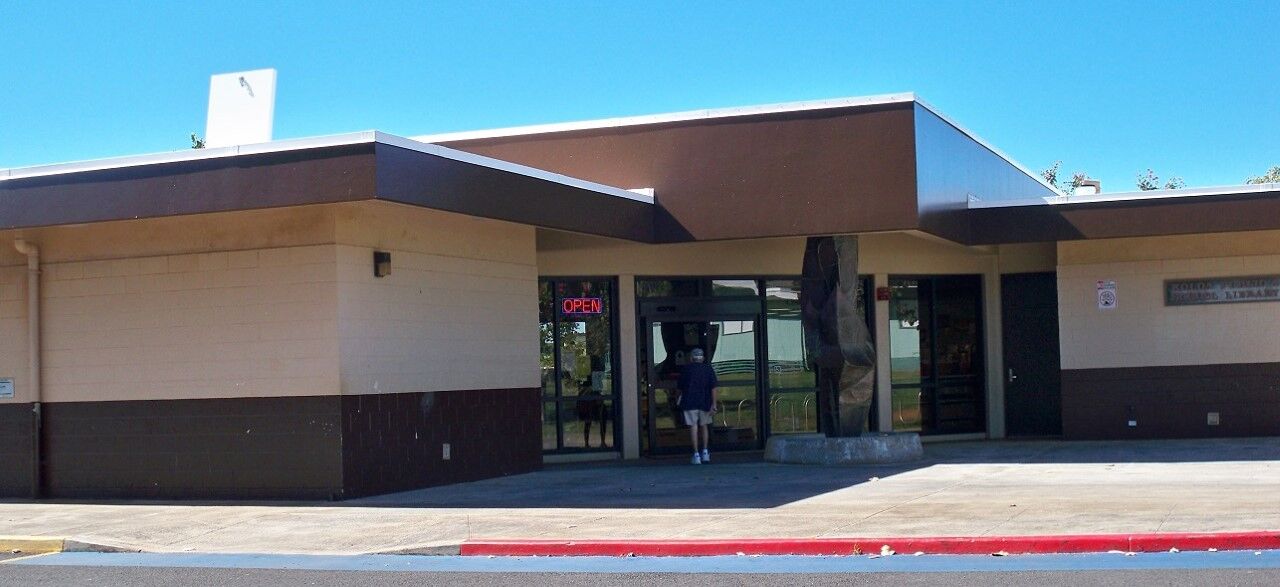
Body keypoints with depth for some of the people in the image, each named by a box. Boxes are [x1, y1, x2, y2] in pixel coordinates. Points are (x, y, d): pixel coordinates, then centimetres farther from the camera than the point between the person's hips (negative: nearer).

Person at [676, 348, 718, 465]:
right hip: (705, 403, 2)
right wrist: (713, 404, -7)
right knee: (704, 426, 17)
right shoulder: (709, 369, 4)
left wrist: (679, 398, 26)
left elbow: (679, 387, 7)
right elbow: (713, 388, -5)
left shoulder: (686, 369, 2)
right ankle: (705, 452, 15)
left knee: (693, 427, -3)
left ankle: (696, 455, -8)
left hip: (689, 402, -2)